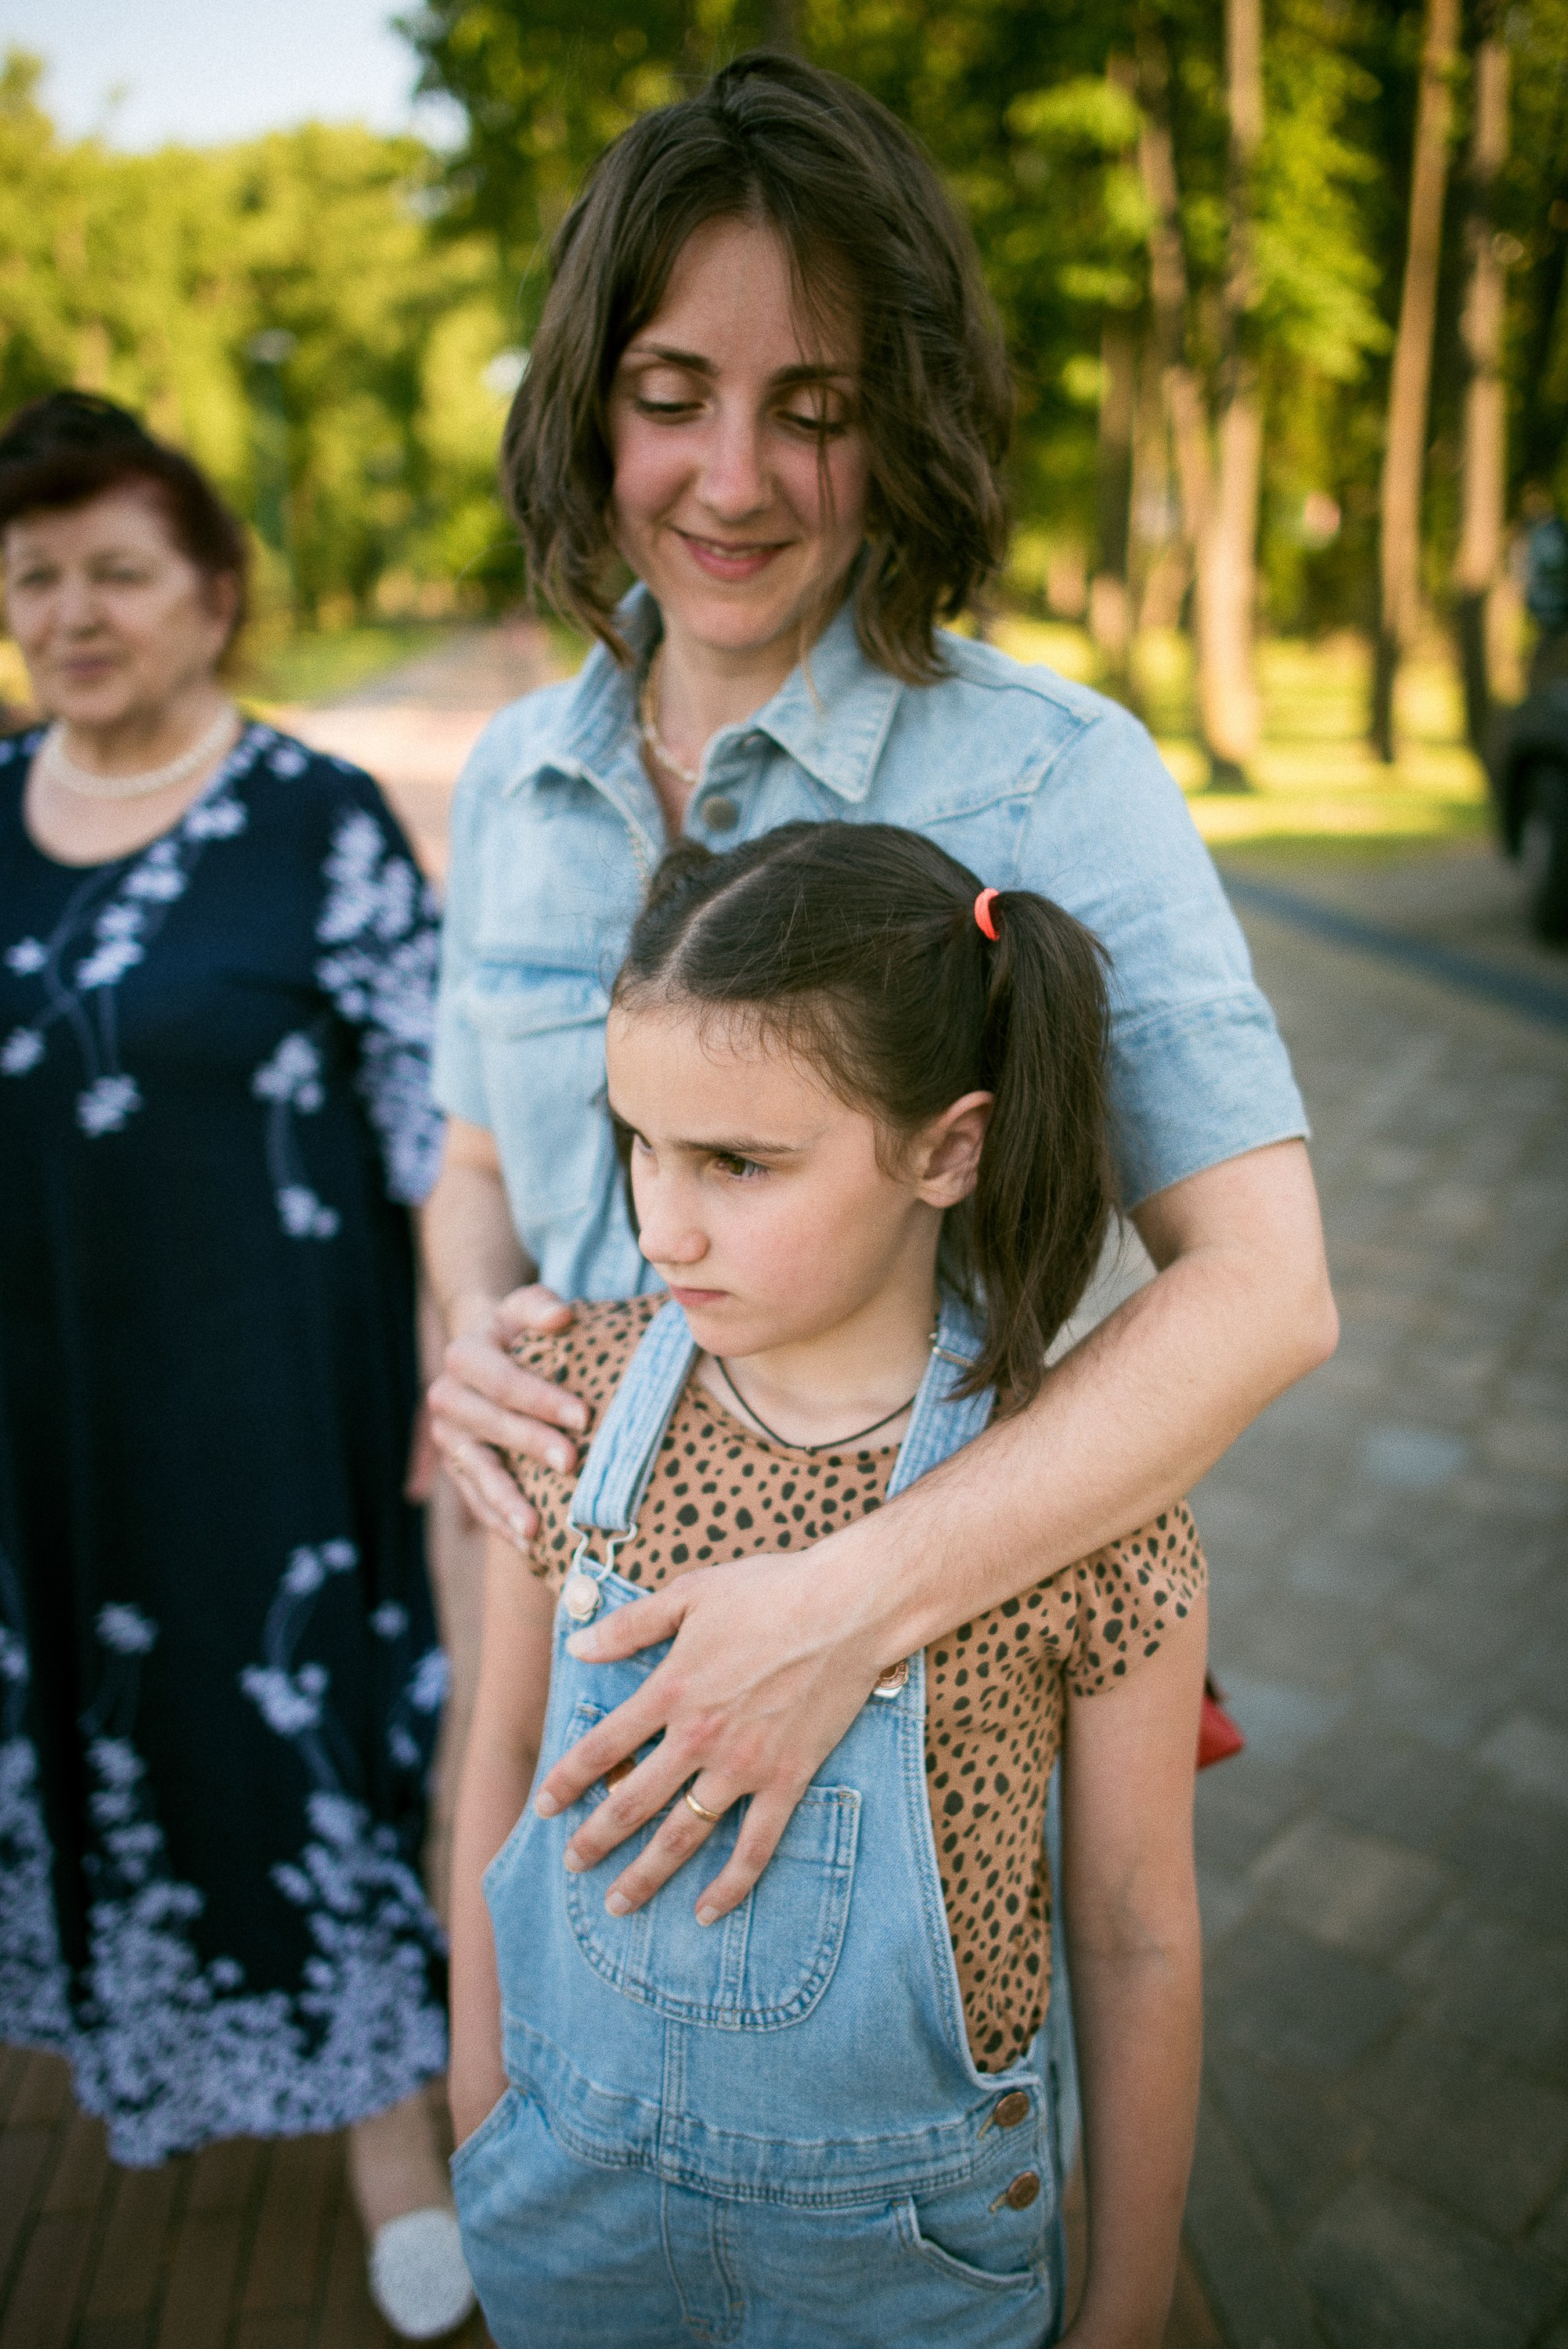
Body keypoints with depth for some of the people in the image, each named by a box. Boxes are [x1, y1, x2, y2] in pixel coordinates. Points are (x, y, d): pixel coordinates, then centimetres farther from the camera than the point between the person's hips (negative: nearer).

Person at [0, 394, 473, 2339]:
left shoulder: (321, 825, -12)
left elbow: (439, 1110, -14)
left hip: (259, 1379, -5)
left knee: (295, 1712, 7)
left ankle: (385, 2111, 28)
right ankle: (157, 2025, 49)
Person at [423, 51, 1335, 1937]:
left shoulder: (1056, 776, -18)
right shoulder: (511, 782, -1)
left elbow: (1264, 1285, -24)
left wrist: (855, 1602, -33)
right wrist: (479, 1325, -12)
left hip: (943, 1634, -4)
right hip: (591, 1610, 4)